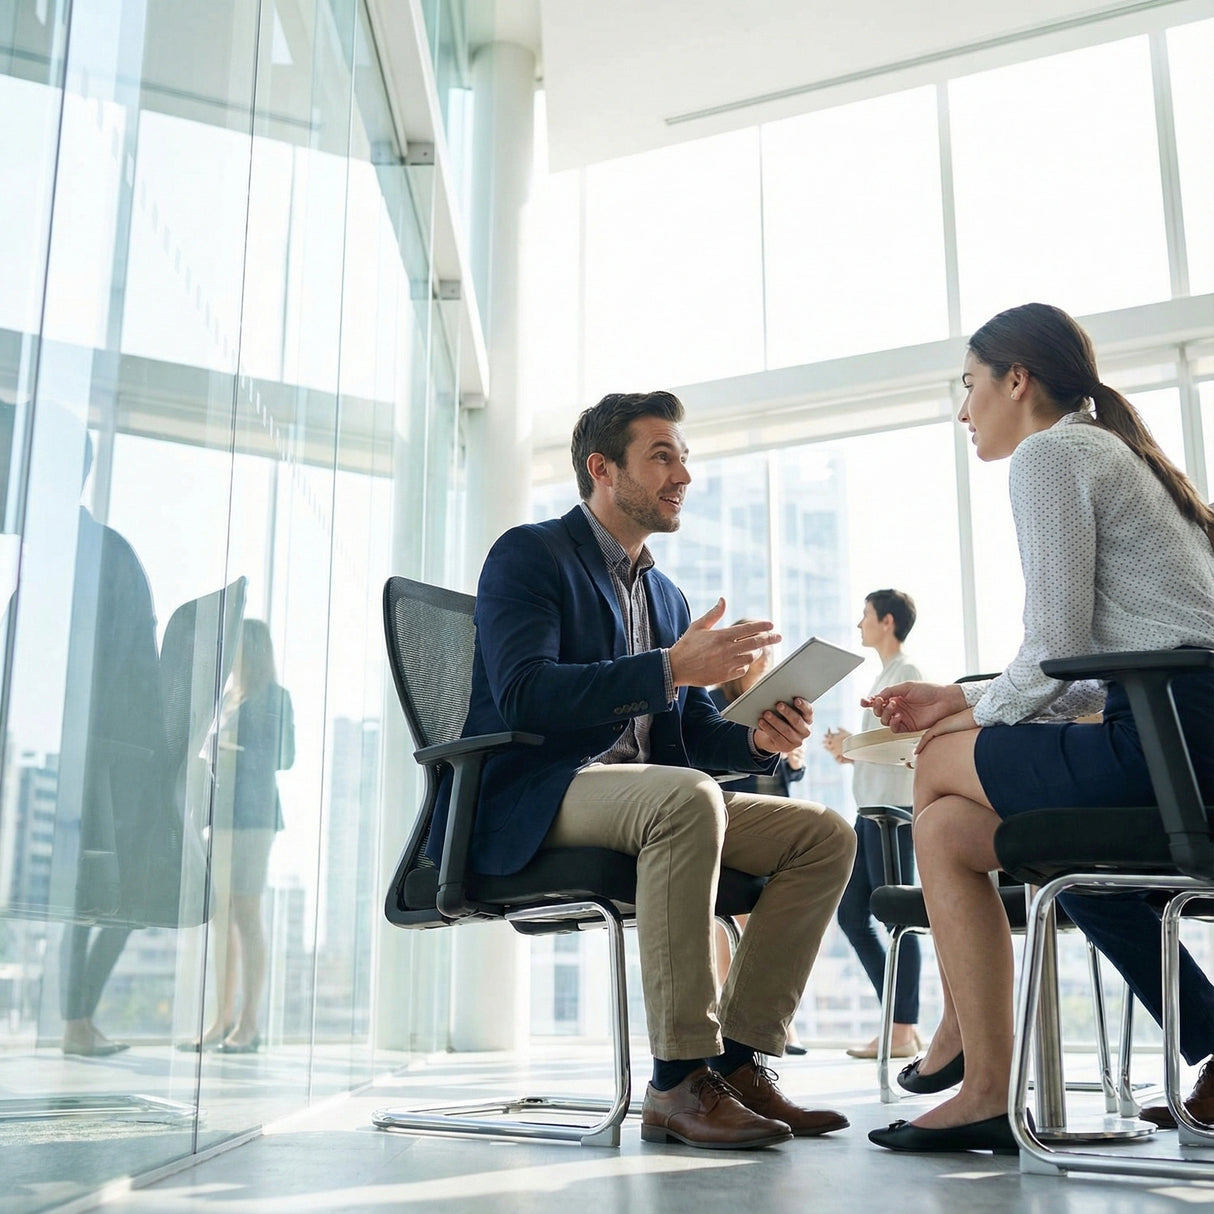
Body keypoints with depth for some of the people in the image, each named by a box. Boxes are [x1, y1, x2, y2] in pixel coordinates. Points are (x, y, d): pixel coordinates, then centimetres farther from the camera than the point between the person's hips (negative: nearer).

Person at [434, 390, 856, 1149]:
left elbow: (692, 734, 17)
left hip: (649, 804, 8)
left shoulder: (667, 596, 22)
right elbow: (521, 693, -19)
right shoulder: (529, 554, -2)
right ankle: (681, 1081, -30)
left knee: (825, 835, -7)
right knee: (687, 796, -36)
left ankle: (739, 1062, -9)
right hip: (529, 801, -8)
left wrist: (759, 738, -6)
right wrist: (671, 668, -26)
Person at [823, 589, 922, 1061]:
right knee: (851, 912, 9)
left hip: (894, 808, -10)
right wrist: (850, 750, 9)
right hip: (871, 808, 10)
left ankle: (902, 1031, -2)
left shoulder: (908, 671, -6)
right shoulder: (884, 675, 22)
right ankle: (902, 1019, 14)